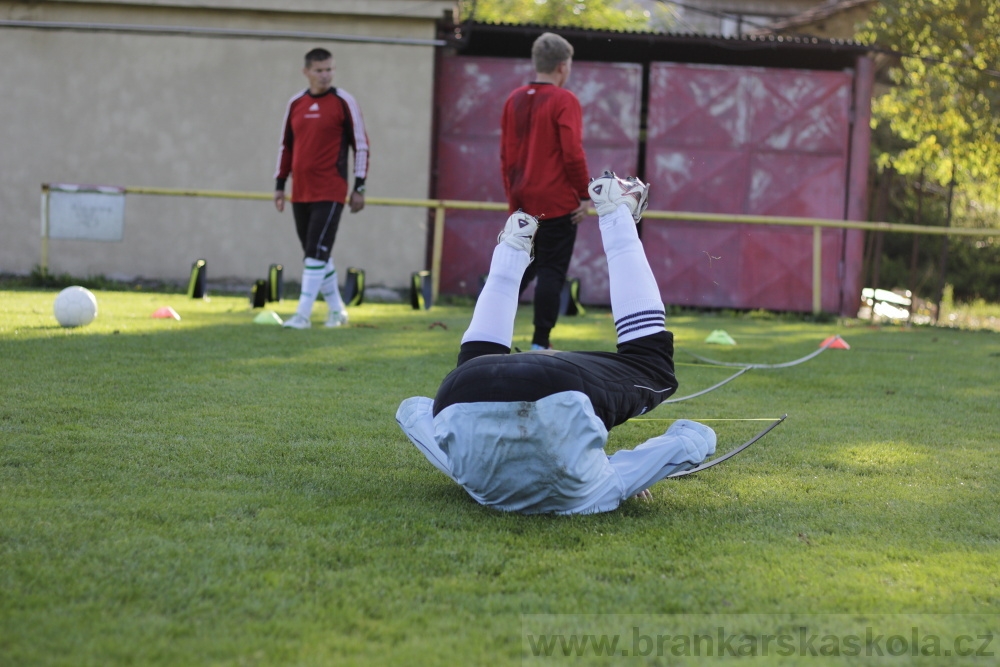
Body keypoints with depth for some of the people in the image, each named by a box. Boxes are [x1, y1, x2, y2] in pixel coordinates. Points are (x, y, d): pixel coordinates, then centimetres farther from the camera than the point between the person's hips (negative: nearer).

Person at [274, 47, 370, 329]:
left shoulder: (344, 102, -3)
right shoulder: (295, 103, 11)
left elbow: (361, 145, -2)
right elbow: (286, 145, 19)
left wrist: (359, 187, -6)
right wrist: (280, 184, 15)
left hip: (330, 193, -6)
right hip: (301, 192, 6)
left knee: (317, 253, -12)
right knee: (315, 253, 11)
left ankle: (303, 314, -12)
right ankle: (337, 310, 23)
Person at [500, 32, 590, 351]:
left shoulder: (514, 100, 9)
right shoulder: (564, 101, -10)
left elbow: (505, 154, 12)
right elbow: (572, 153, -16)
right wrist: (584, 195, -8)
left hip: (522, 202, 6)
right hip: (557, 203, -6)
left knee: (519, 269, 16)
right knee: (551, 272, 0)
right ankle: (540, 345, 0)